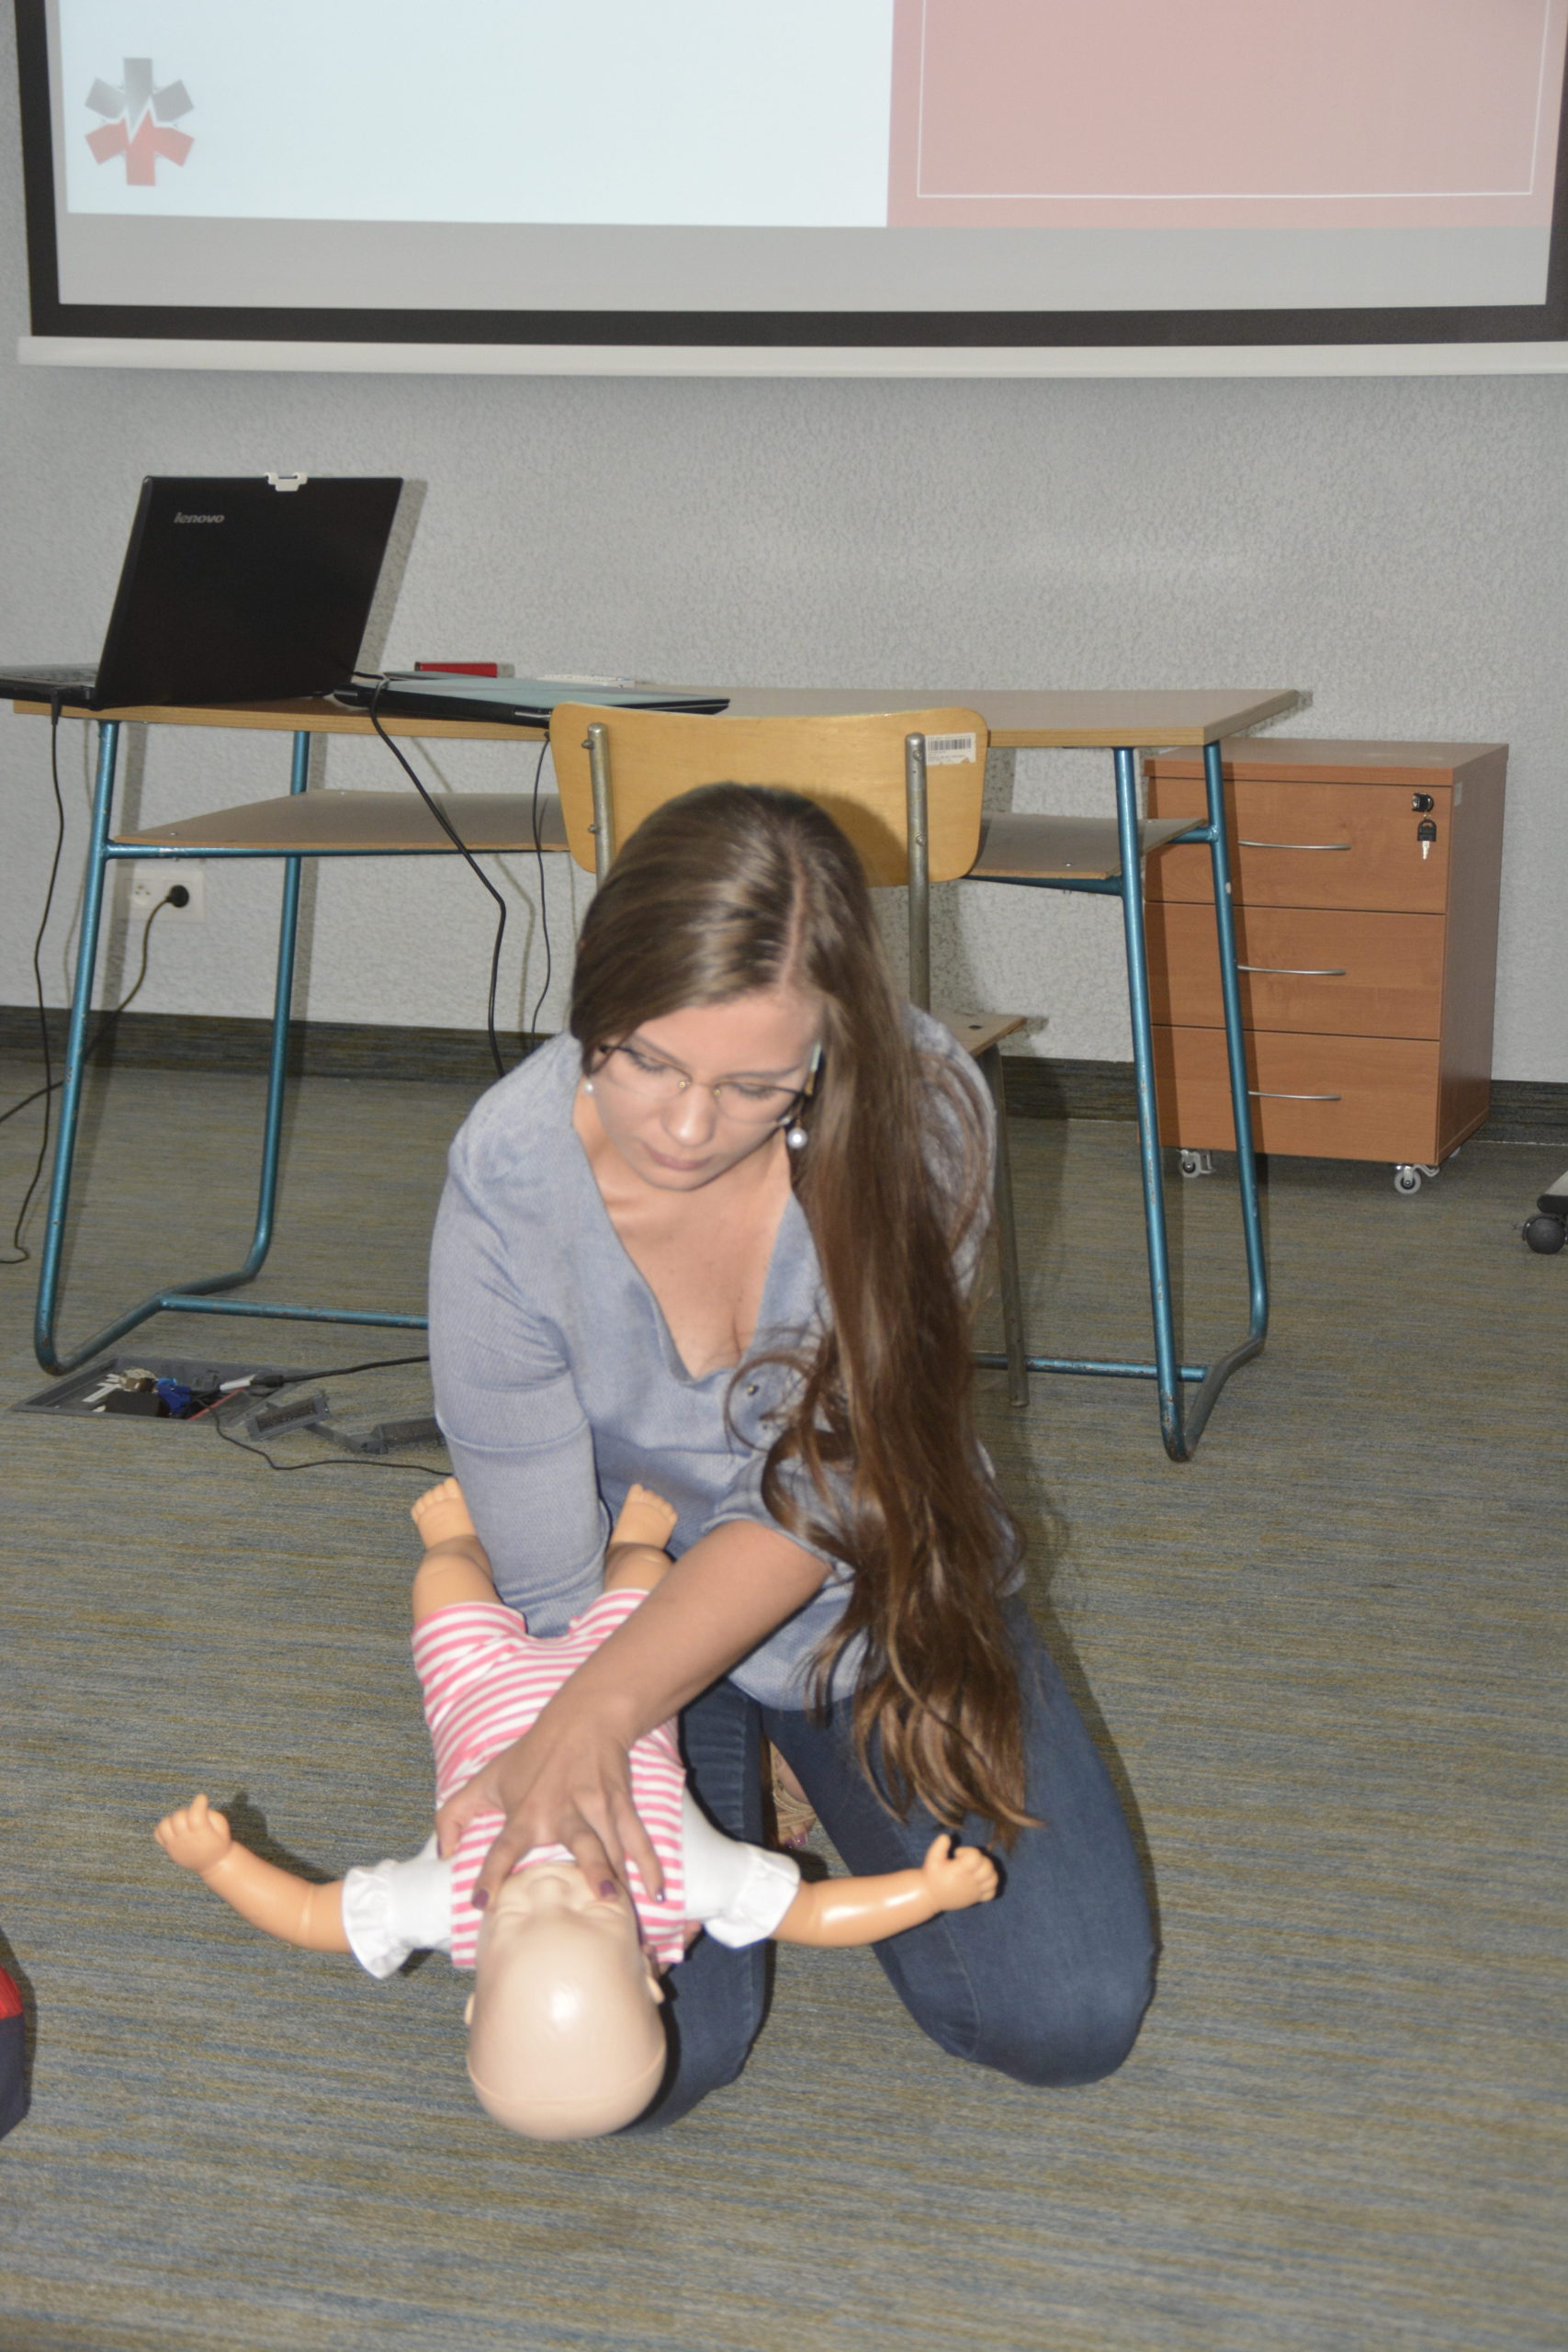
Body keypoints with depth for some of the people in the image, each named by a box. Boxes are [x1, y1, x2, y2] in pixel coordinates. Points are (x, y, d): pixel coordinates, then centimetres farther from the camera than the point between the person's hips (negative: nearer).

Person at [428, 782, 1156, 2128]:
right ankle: (731, 1793, 16)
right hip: (634, 1607, 0)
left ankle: (828, 1779, 19)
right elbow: (551, 1577, -17)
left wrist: (595, 1714, -39)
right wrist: (590, 1771, -29)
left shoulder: (917, 1111, -27)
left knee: (1067, 2016, -10)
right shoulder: (511, 1177, -27)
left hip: (872, 1602, 1)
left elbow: (826, 1492, -28)